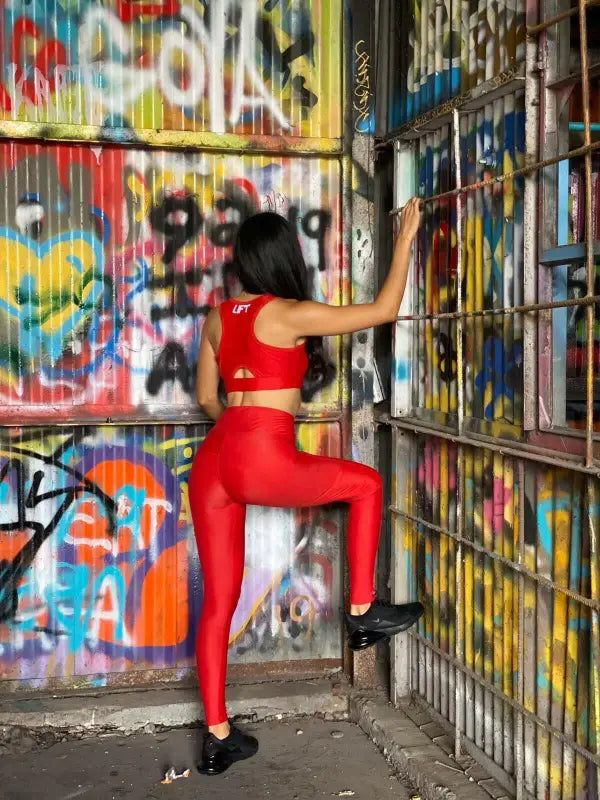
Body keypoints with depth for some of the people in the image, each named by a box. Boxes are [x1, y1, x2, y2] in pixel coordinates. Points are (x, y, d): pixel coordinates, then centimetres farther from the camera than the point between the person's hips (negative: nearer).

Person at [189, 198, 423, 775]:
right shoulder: (290, 314, -3)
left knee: (218, 601, 12)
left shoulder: (217, 318, 15)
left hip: (212, 461, 7)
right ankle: (362, 613, 22)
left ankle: (217, 738, 19)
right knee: (365, 484, 19)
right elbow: (383, 309, 3)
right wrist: (405, 239, 13)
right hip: (265, 460, -6)